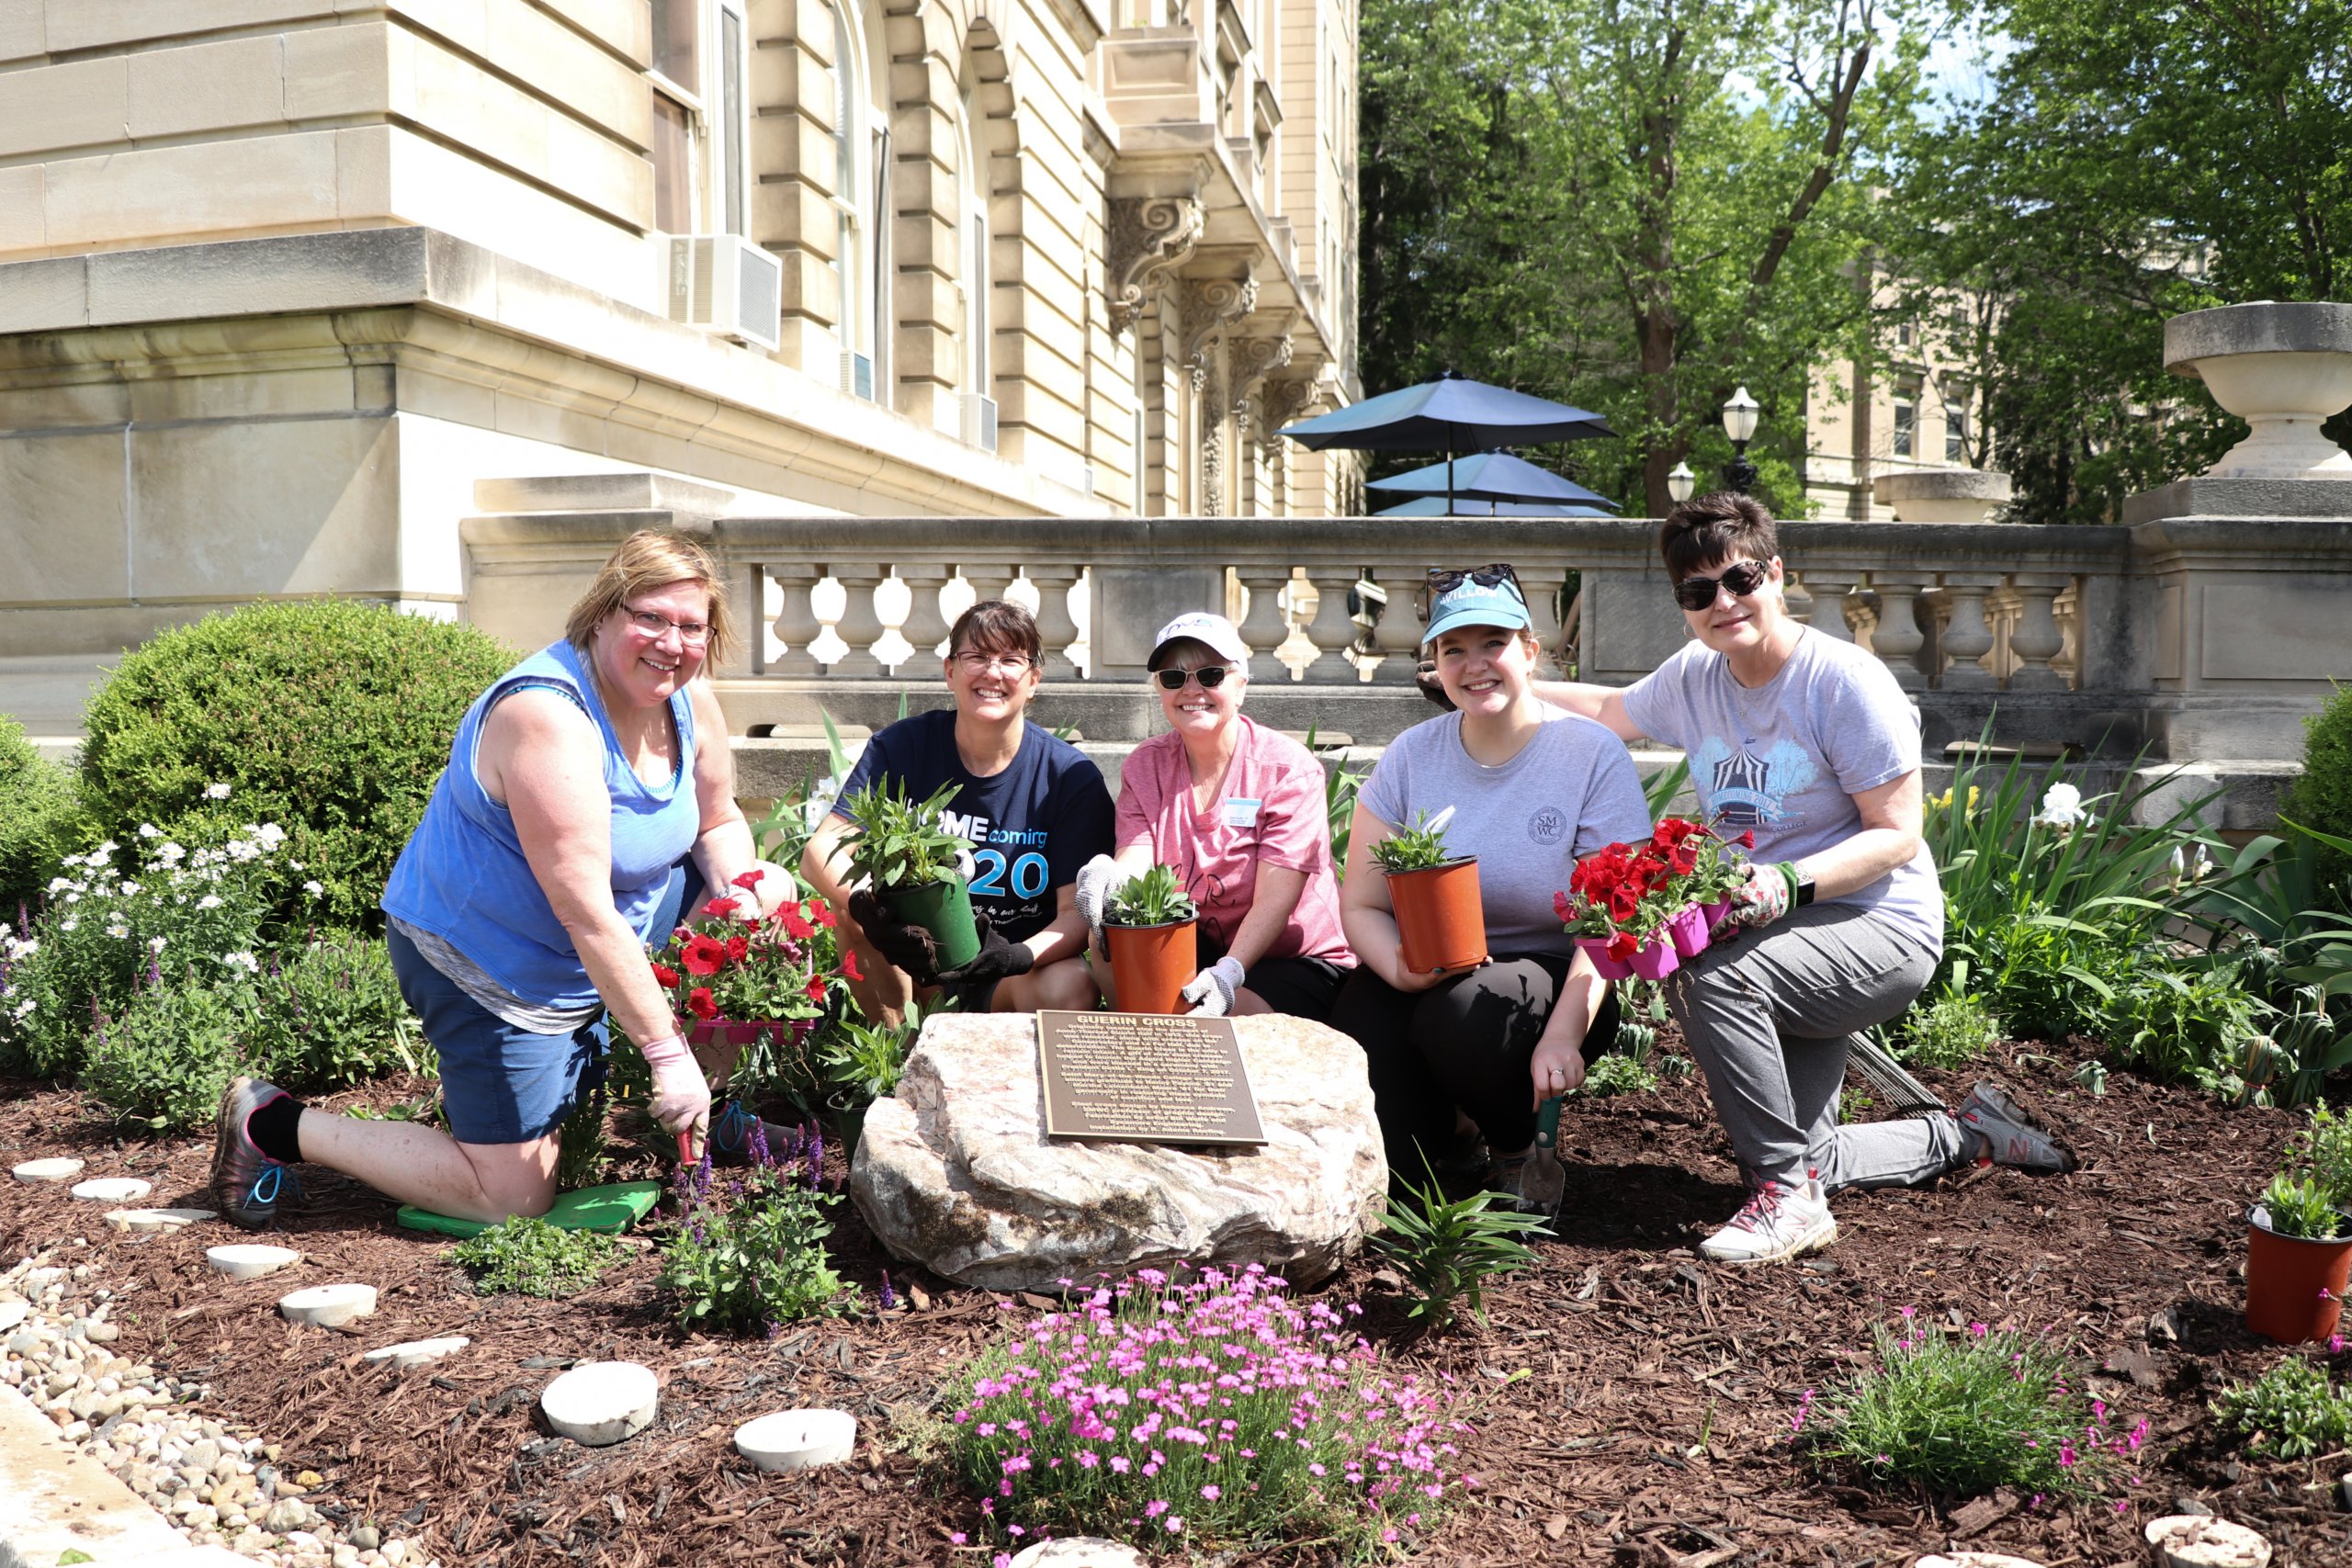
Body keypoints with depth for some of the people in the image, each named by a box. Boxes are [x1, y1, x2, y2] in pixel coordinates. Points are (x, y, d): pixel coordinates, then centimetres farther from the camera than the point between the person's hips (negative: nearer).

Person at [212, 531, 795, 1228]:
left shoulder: (689, 700, -7)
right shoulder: (548, 718, -32)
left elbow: (718, 823, 9)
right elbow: (586, 915, -34)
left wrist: (748, 889, -14)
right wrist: (667, 1054, -31)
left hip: (582, 962, 8)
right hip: (482, 958, -8)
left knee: (771, 887, 7)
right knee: (514, 1196, -5)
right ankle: (275, 1124, 8)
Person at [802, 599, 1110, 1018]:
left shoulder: (1072, 775, -9)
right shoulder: (903, 746, -5)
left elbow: (1078, 913, -11)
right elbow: (821, 852, -15)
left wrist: (1019, 956, -34)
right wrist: (866, 905, -38)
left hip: (1014, 975, -1)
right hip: (912, 970, 2)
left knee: (1070, 987, -34)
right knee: (862, 915, -28)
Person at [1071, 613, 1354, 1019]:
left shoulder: (1290, 769, -13)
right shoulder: (1145, 766, 3)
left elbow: (1273, 902, -21)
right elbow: (1133, 866, -11)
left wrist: (1228, 973, -37)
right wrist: (1110, 878, -37)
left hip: (1300, 959, -4)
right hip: (1196, 946, 4)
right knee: (1109, 938, -23)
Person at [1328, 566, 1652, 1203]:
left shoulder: (1593, 755, -7)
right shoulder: (1411, 756, 1)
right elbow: (1361, 906, 2)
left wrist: (1563, 1035, -26)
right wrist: (1402, 968, -21)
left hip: (1549, 972, -2)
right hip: (1420, 974, 2)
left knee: (1460, 1013, -37)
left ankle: (1521, 1148, -3)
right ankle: (1451, 1133, 18)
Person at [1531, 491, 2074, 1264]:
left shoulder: (1845, 681, -16)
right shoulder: (1693, 678, 3)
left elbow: (1897, 836, -17)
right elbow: (1607, 709, 24)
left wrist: (1790, 882, -32)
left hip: (1881, 927, -7)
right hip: (1784, 939, 7)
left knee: (1708, 976, -34)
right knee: (1804, 1161, 6)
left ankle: (1789, 1198, -19)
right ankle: (1963, 1135, 33)